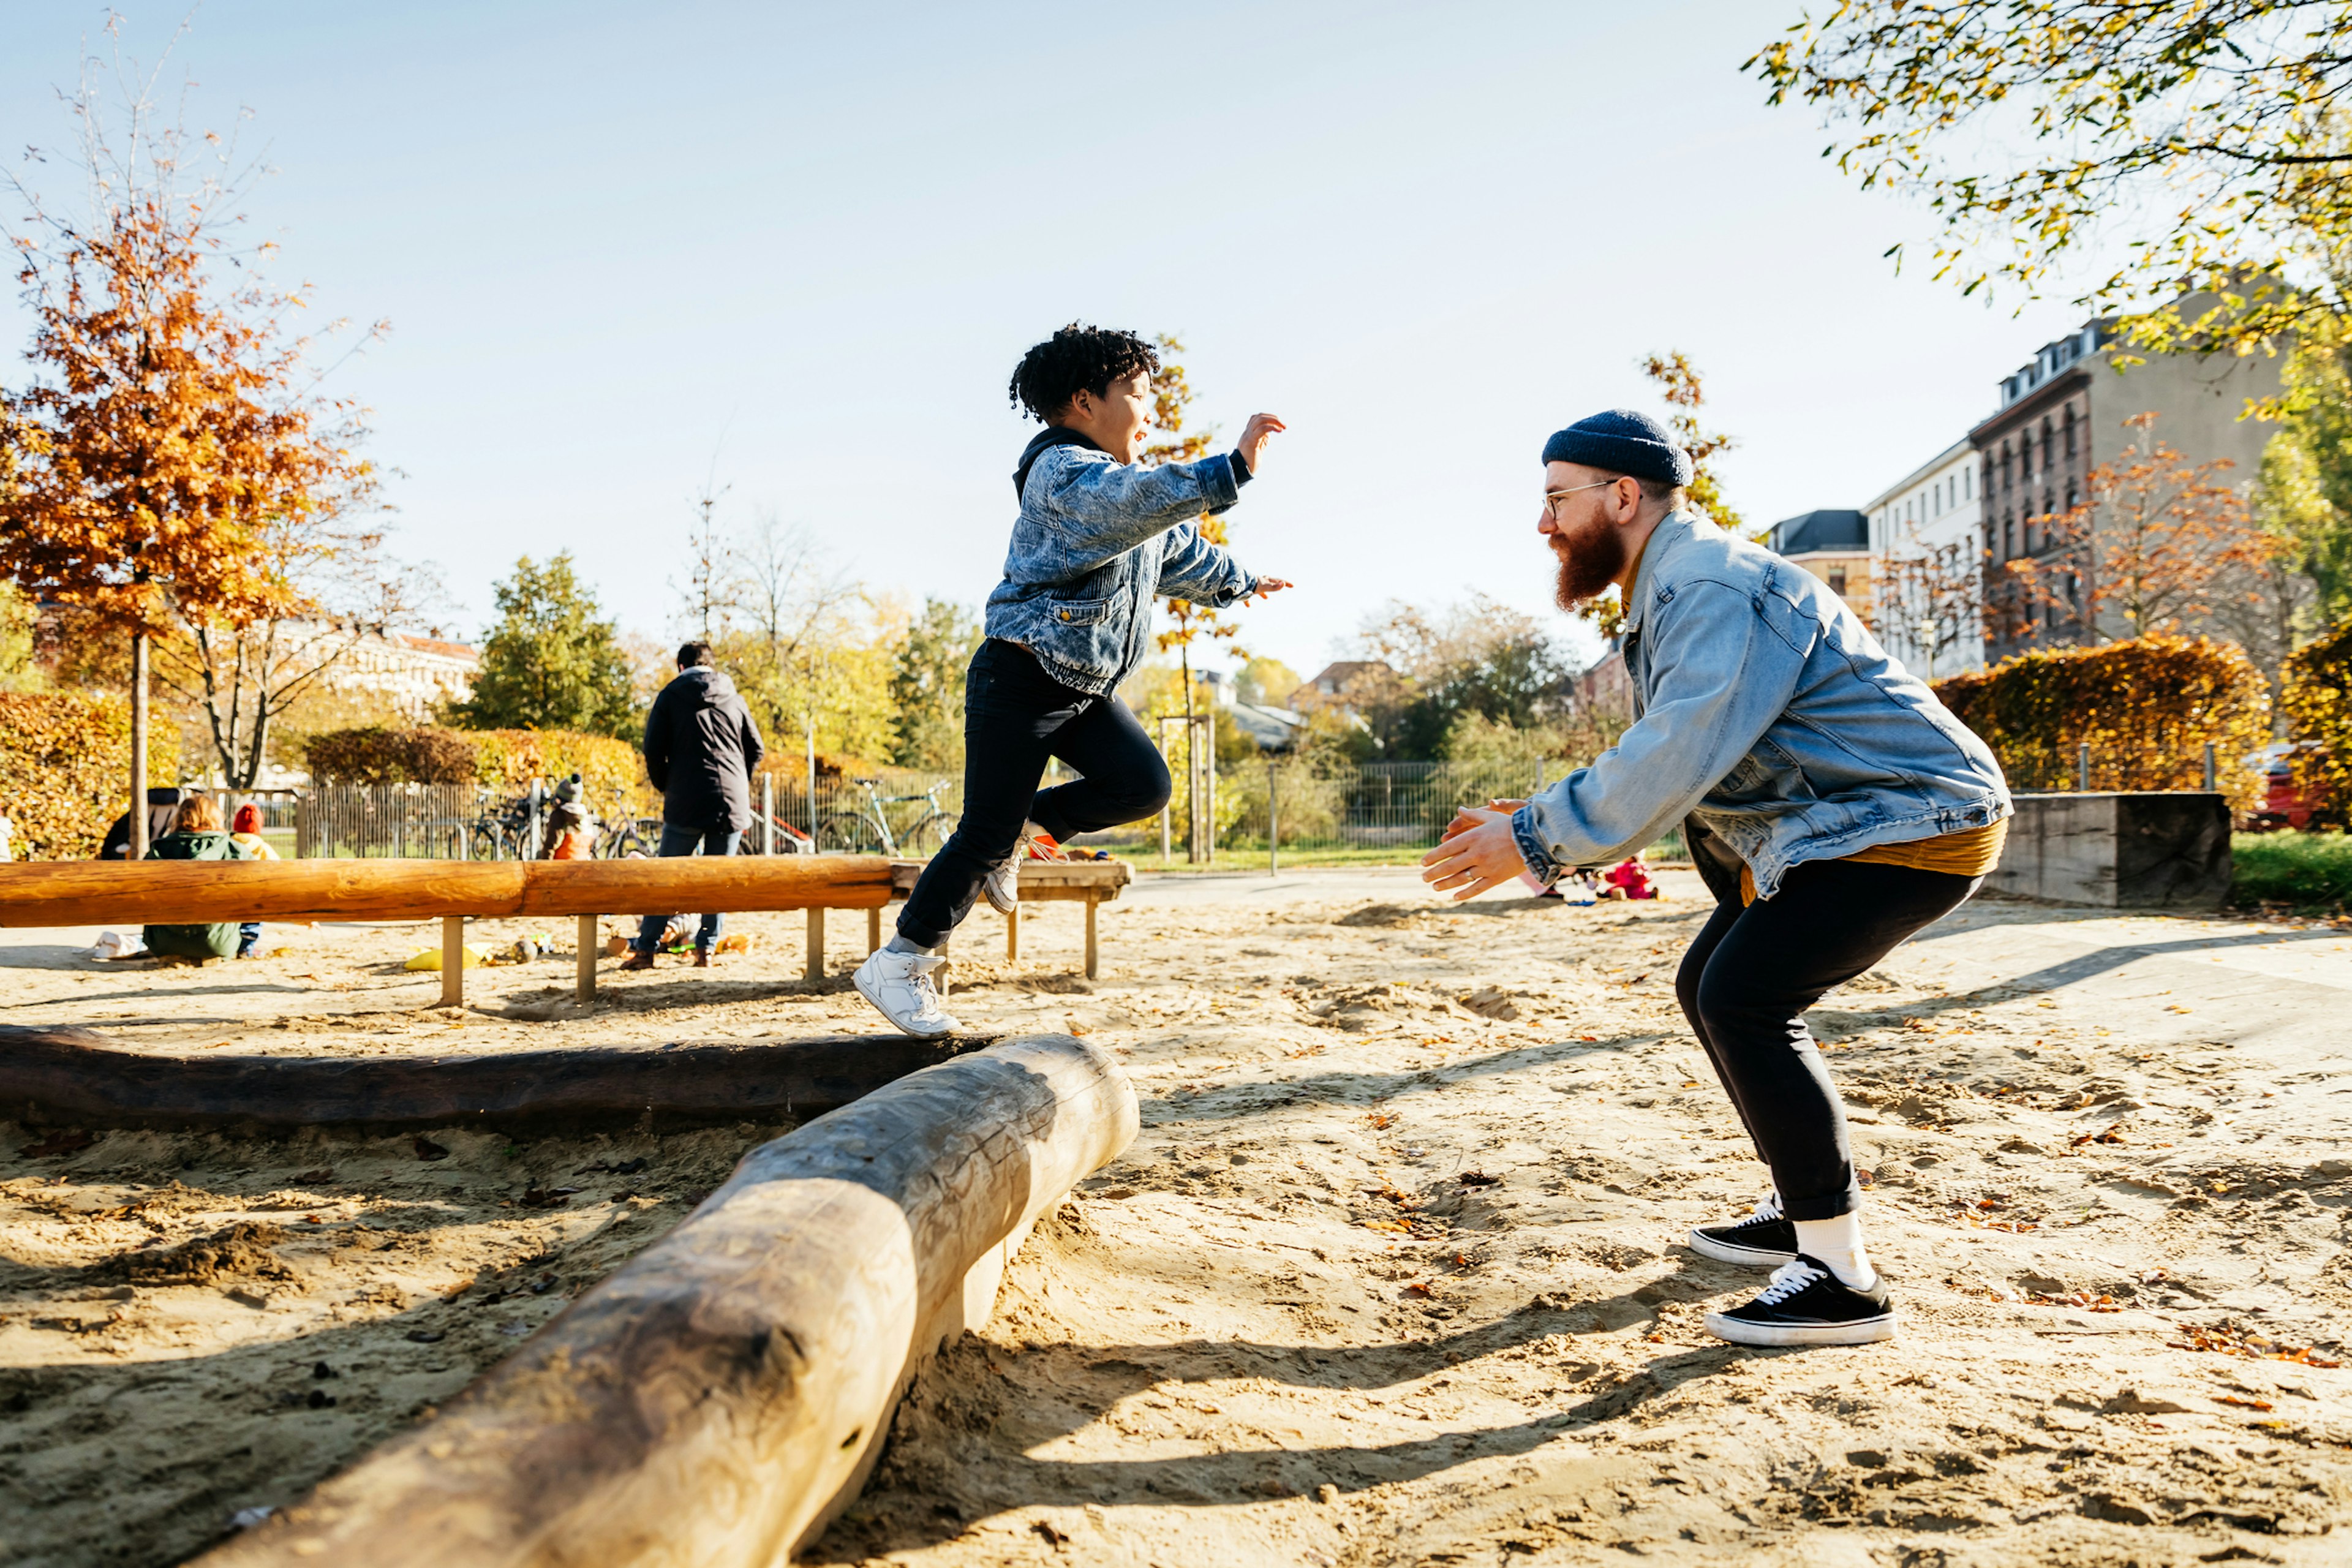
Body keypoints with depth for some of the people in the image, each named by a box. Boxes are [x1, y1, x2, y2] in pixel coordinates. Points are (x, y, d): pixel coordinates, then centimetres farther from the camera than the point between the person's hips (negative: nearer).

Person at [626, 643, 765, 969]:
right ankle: (706, 950, 6)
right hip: (733, 803, 2)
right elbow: (756, 750, 10)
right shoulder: (733, 698, 11)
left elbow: (654, 750, -1)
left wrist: (666, 788, 13)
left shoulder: (671, 696, 4)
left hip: (686, 804, -2)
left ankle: (646, 950, 5)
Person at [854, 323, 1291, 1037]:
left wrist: (1238, 581, 46)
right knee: (985, 835, -9)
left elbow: (1180, 550, 33)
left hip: (1084, 686, 9)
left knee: (1143, 785, -10)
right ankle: (898, 964, 5)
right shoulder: (1062, 472, -16)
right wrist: (1231, 469, -45)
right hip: (1020, 679, -9)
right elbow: (1138, 502, -38)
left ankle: (1024, 825, 11)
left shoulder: (1127, 479, 16)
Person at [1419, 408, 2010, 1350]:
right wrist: (1536, 825, 2)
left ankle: (1844, 1280, -14)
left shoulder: (1714, 585, -20)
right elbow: (1668, 763, 13)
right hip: (1833, 825, 11)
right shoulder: (1672, 593, 15)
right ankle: (1802, 1213, 25)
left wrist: (1535, 837, -26)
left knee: (1746, 1000, -21)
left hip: (1912, 822, -11)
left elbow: (1680, 754, -32)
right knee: (1711, 986, 15)